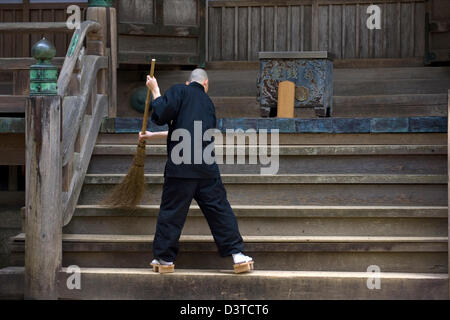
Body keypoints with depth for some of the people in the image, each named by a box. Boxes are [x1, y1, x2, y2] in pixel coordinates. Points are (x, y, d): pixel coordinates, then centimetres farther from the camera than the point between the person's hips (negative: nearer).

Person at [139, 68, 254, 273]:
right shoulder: (208, 103, 22)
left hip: (180, 166, -4)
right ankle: (237, 255, 5)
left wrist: (155, 92, 4)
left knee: (171, 211, 5)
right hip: (207, 167, 4)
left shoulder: (179, 91, 4)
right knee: (219, 209, 7)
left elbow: (162, 115, -12)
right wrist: (153, 136, 36)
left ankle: (165, 258, 10)